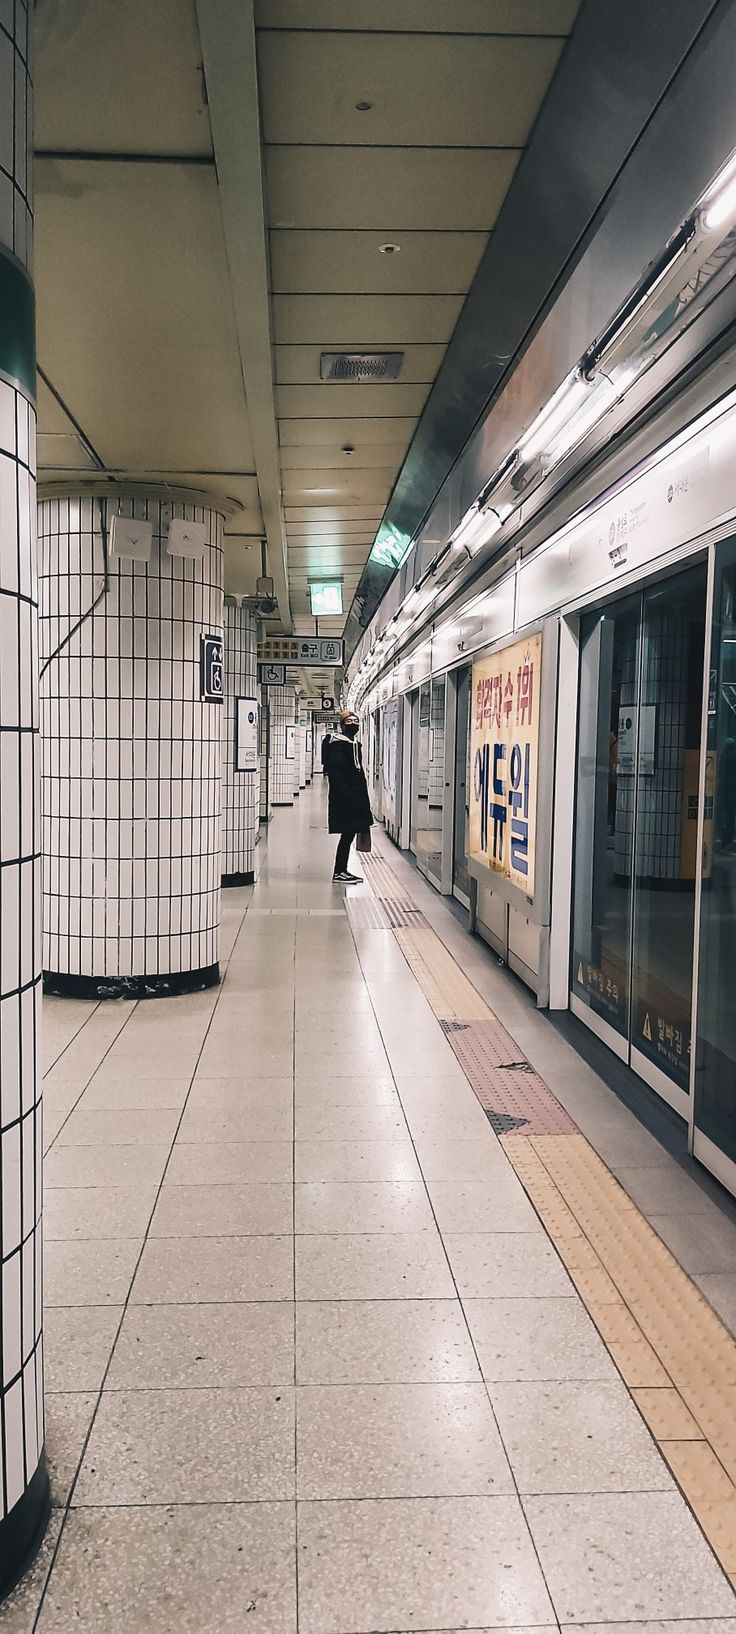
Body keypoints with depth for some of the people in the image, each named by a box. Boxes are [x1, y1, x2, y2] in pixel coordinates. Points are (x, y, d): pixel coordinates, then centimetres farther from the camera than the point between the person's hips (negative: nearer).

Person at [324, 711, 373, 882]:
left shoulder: (355, 744, 16)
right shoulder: (337, 745, -12)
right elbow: (334, 772, -19)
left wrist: (363, 796, 15)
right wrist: (348, 795, -23)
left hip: (355, 797, 9)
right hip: (343, 799, -9)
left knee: (349, 834, 11)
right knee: (348, 834, -6)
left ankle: (342, 870, 18)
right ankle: (339, 873, 0)